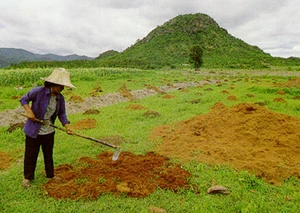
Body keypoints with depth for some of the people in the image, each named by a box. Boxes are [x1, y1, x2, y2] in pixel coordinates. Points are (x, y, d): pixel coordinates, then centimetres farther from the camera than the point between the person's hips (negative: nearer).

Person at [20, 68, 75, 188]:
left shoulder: (60, 98, -5)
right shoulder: (38, 91, -19)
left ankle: (50, 175, 36)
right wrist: (29, 111, -21)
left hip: (49, 132, 4)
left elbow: (62, 114, 1)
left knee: (49, 155, 18)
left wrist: (67, 126, -14)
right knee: (31, 155, 10)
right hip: (33, 130, -4)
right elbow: (24, 99, -7)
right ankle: (27, 177, 30)